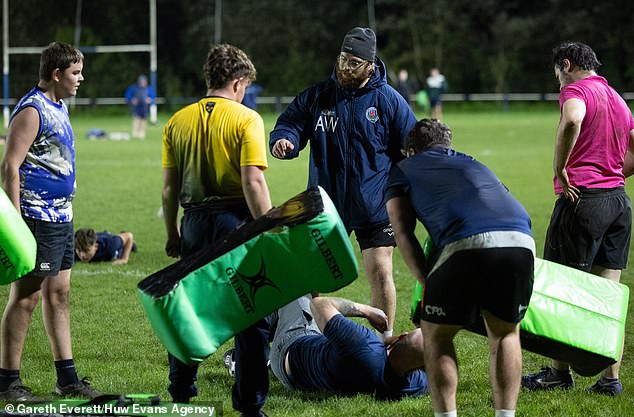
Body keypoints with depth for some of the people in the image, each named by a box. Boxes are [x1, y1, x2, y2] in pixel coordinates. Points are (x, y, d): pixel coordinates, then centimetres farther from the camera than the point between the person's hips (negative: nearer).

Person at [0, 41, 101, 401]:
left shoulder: (59, 107, 15)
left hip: (61, 216, 10)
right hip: (38, 219, -10)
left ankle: (67, 378, 17)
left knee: (59, 293, 12)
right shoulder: (32, 111, -14)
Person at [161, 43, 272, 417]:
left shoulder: (178, 122, 7)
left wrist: (172, 235, 17)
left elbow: (169, 187, 8)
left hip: (194, 223, 5)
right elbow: (253, 181, -14)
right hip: (236, 219, -5)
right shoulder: (246, 119, -7)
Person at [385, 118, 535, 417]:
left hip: (467, 244, -4)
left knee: (436, 335, 15)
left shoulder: (401, 171, 28)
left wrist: (427, 282, 12)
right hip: (521, 242, 4)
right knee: (505, 333, 23)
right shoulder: (473, 165, 40)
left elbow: (403, 233, 15)